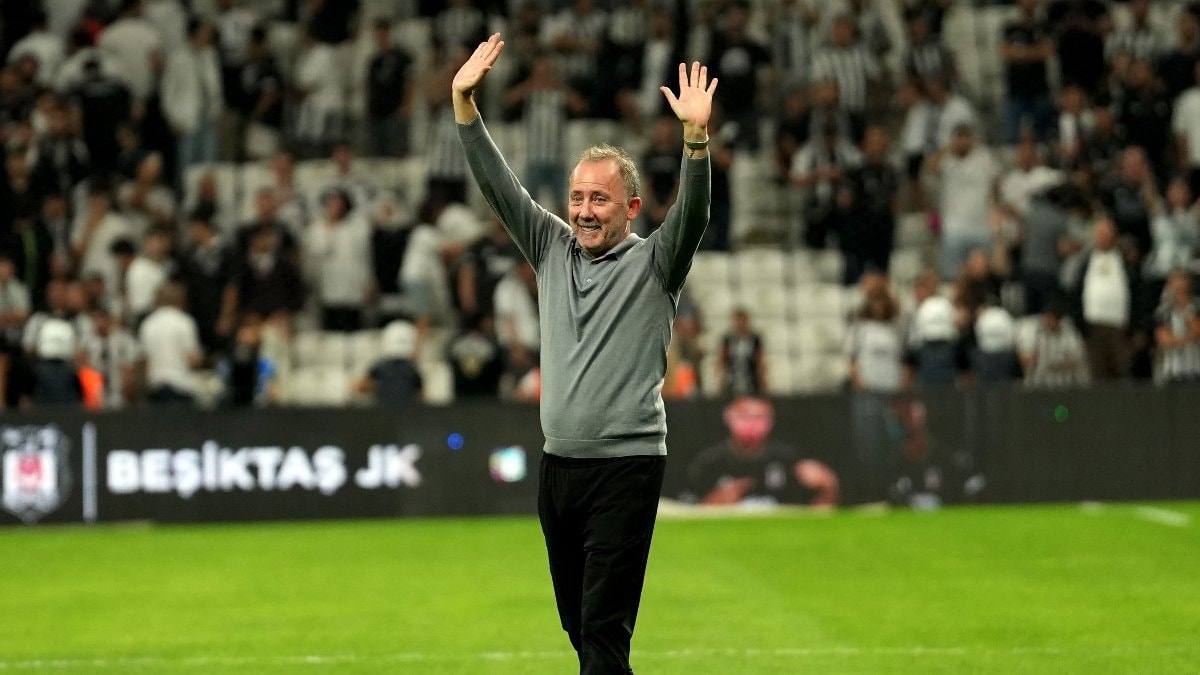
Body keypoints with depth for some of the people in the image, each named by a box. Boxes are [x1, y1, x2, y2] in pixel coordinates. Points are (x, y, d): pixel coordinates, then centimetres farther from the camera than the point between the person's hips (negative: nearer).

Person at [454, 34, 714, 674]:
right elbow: (497, 185, 7)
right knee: (577, 622, 13)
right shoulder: (552, 250, 11)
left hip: (625, 467, -6)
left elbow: (692, 214, -20)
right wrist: (463, 101, -2)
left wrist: (695, 135, -35)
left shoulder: (652, 263, -3)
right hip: (558, 465, 6)